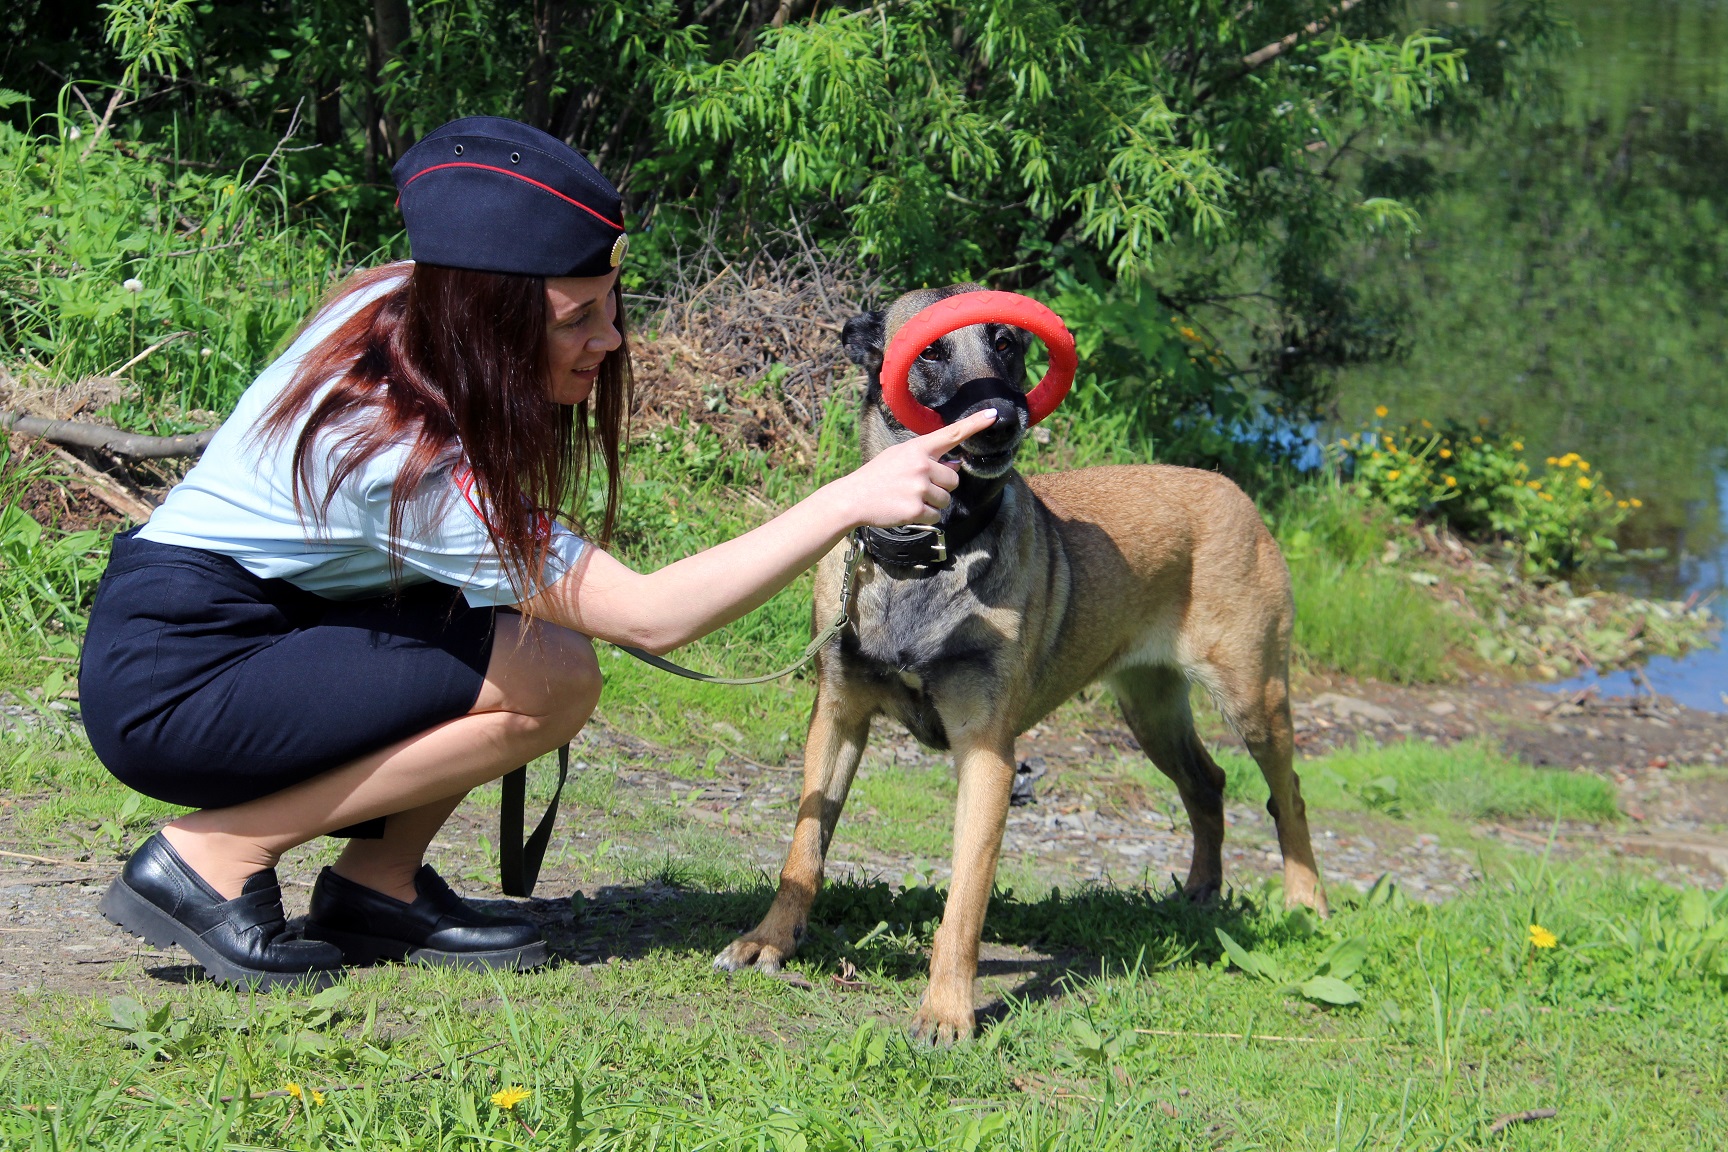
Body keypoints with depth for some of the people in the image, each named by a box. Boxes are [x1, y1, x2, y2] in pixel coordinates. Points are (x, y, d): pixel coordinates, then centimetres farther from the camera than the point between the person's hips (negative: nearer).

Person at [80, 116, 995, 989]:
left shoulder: (400, 300, -5)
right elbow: (651, 617, -31)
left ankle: (378, 883, 2)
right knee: (552, 681, -20)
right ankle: (212, 858, -13)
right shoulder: (408, 458, -30)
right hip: (169, 689, -9)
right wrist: (852, 501, -36)